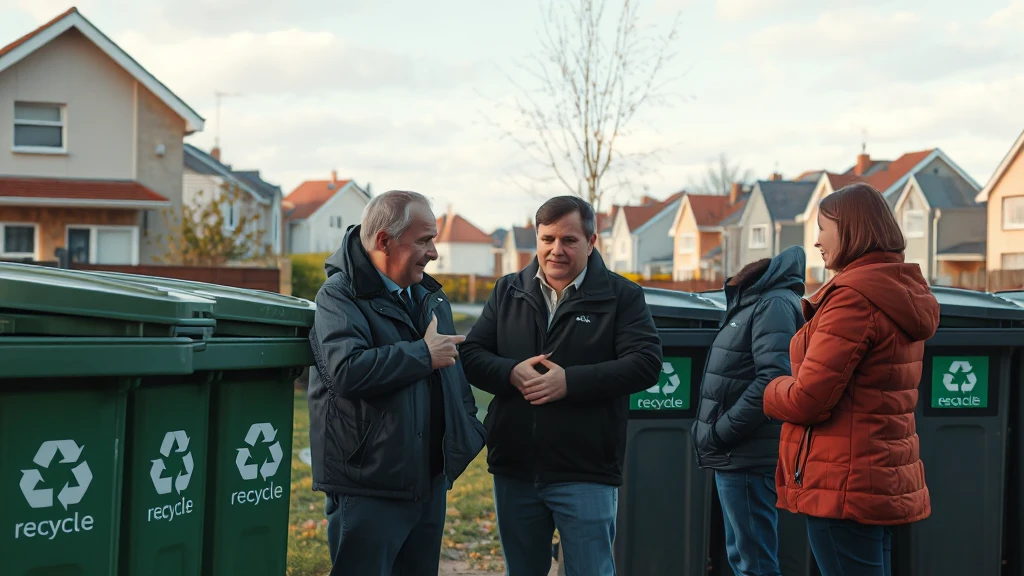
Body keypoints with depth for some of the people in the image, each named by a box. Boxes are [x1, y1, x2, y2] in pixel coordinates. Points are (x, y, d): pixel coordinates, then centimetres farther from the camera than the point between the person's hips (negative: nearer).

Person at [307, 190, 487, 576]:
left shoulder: (430, 297, 14)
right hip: (368, 488, -8)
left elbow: (455, 368, 25)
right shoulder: (340, 295, -12)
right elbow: (347, 370, -30)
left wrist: (469, 432, 15)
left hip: (430, 482, 8)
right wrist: (424, 354, -20)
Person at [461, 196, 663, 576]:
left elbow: (645, 363, -13)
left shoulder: (621, 297, -2)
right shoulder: (507, 292, 10)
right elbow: (471, 354, 6)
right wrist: (511, 373, -16)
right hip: (513, 470, 4)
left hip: (586, 474, -4)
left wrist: (570, 381, -21)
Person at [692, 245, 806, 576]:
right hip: (738, 455, 10)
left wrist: (718, 433, -18)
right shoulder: (752, 301, 17)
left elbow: (773, 380, -25)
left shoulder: (775, 303, -13)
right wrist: (717, 435, 11)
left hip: (748, 458, -10)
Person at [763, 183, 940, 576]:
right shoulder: (903, 295, 13)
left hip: (844, 485, -10)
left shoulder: (853, 296, -16)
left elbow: (807, 399, -20)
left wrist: (772, 392, 0)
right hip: (886, 481, 10)